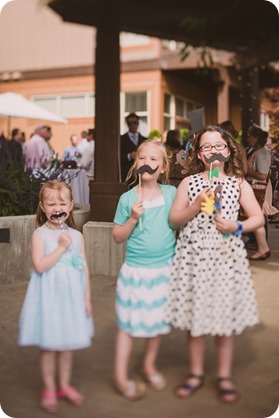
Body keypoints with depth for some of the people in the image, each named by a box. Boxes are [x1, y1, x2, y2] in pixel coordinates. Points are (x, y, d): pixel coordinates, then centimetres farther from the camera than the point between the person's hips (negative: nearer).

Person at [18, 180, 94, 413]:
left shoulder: (76, 235, 2)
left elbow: (84, 268, 5)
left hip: (71, 296, 4)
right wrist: (61, 247, -20)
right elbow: (40, 266, -19)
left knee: (67, 343, 15)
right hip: (48, 297, -3)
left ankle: (65, 386, 31)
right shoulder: (40, 234, -9)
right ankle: (49, 390, 22)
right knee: (48, 345, 6)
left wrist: (87, 298, 4)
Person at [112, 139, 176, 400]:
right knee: (128, 322, 3)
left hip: (165, 268, 3)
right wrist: (133, 218, -17)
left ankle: (149, 364, 35)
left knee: (158, 318, 15)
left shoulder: (171, 193, -1)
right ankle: (121, 376, 15)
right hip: (135, 269, -2)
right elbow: (117, 237, -3)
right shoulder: (128, 198, -6)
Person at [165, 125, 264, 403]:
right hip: (193, 256, 0)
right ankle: (196, 373, 23)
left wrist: (237, 227, -14)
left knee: (225, 318, 6)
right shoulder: (189, 182, 4)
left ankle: (224, 376, 21)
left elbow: (258, 218, 4)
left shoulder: (238, 183, 5)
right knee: (194, 316, 7)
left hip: (226, 256, 0)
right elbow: (174, 220, 2)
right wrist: (196, 206, -13)